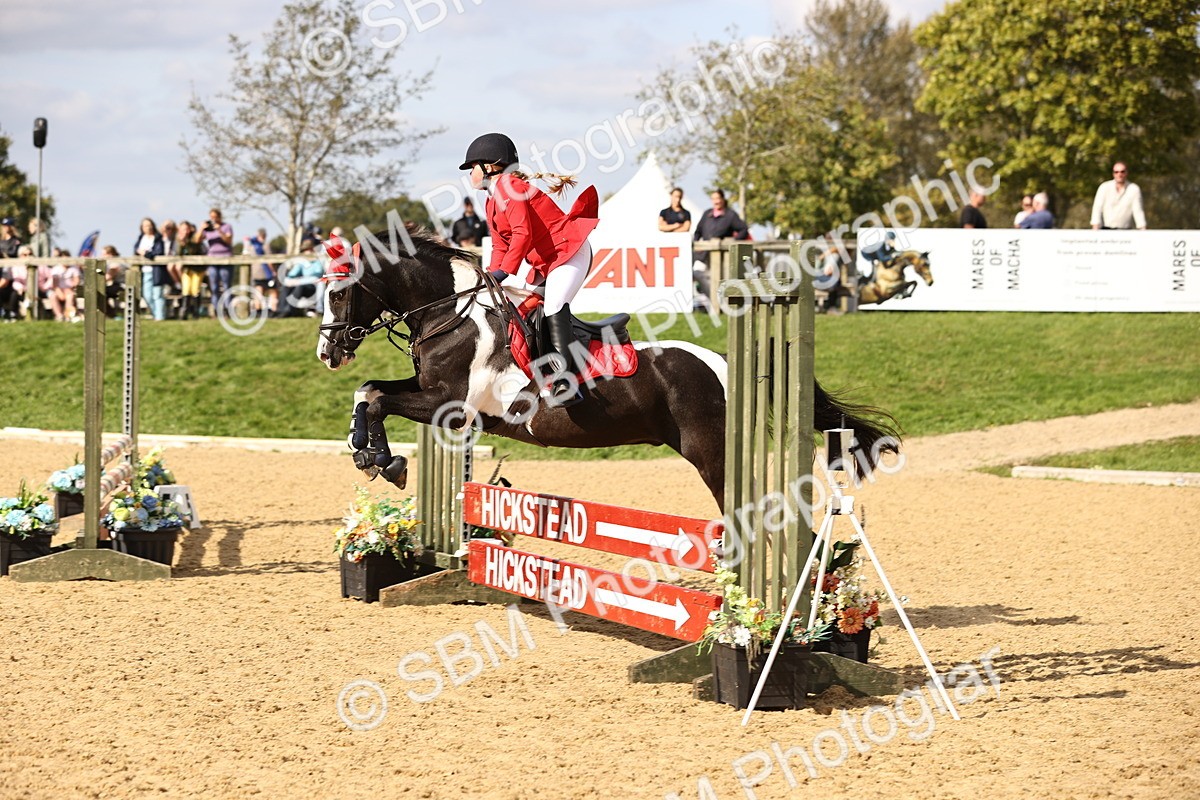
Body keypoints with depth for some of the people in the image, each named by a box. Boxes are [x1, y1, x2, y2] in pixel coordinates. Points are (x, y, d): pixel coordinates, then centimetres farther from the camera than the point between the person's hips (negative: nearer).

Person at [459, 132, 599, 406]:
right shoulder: (492, 202, 19)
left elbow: (522, 234, -23)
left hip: (570, 252, -12)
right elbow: (500, 246, 15)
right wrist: (491, 278, -1)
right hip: (544, 264, 12)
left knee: (553, 305, -28)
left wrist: (503, 273, -26)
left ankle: (565, 382, -41)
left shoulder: (508, 187, -13)